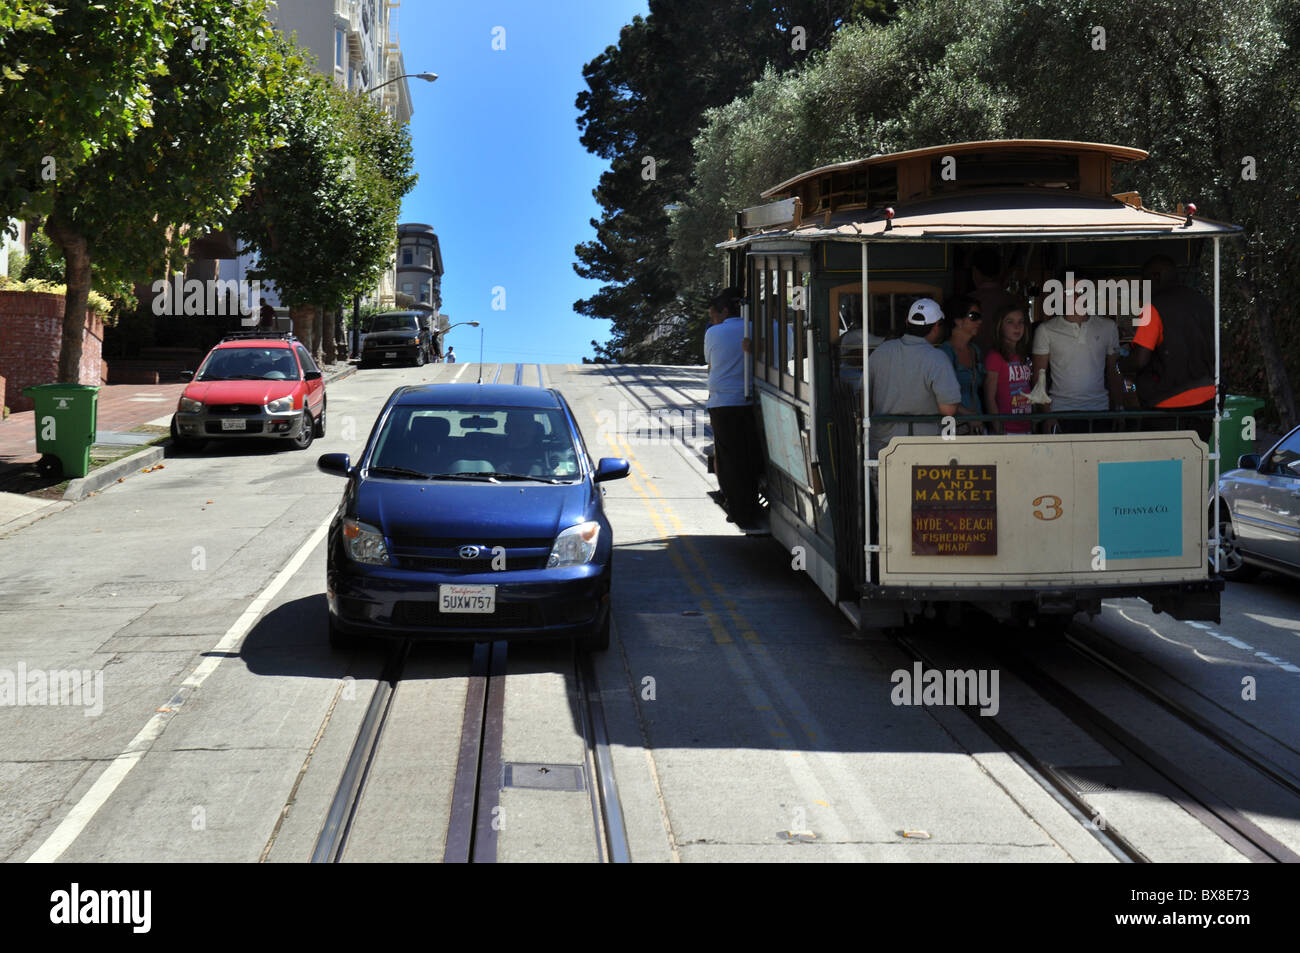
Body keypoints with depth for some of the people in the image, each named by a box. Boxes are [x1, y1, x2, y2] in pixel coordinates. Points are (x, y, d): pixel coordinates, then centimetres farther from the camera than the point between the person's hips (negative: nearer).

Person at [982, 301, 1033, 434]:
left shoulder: (1025, 358, 13)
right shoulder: (995, 357, -8)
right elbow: (990, 398, -11)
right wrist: (999, 431, -15)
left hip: (1025, 428, 6)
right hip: (1005, 430, -6)